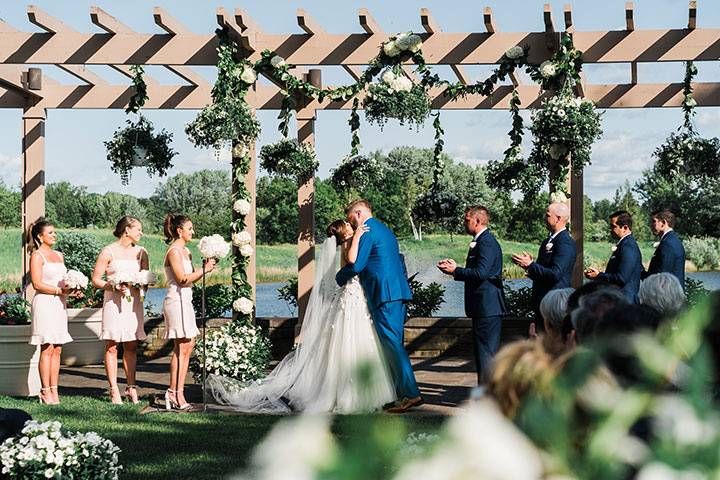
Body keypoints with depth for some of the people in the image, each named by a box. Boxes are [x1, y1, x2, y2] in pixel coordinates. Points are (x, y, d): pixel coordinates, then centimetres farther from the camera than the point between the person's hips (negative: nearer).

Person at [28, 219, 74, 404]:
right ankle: (45, 391, -5)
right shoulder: (37, 256, -4)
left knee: (57, 349, 5)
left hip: (59, 304, 7)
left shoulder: (59, 255, 18)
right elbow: (37, 284, -12)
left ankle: (54, 391, 7)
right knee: (47, 349, -8)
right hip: (44, 303, -7)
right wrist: (60, 290, -16)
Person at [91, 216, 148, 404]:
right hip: (113, 302, -4)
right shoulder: (108, 252, -1)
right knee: (112, 346, -3)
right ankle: (114, 390, -2)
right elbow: (96, 279, -1)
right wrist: (113, 286, -16)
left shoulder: (141, 252, 13)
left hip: (133, 302, 5)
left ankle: (131, 387, 9)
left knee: (131, 346, 5)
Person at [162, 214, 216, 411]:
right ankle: (174, 393, -6)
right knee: (181, 348, -9)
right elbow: (182, 278, -18)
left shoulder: (186, 251, 18)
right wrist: (204, 270, -13)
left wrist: (206, 268, 3)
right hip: (176, 300, -10)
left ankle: (177, 393, 9)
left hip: (185, 301, 10)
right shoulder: (174, 251, -11)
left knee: (187, 346, 8)